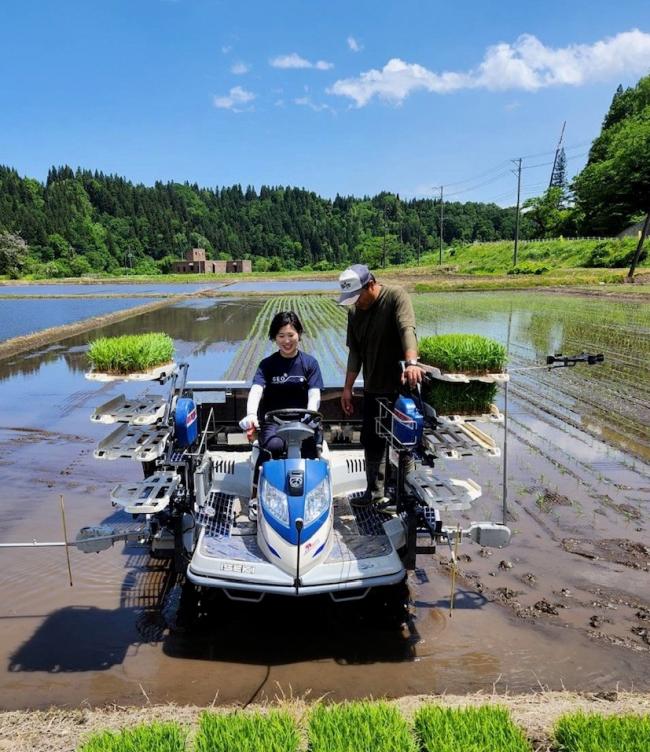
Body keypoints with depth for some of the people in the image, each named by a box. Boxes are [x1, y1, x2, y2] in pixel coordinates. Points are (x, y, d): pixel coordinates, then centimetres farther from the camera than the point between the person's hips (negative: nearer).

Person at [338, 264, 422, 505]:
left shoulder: (396, 296, -11)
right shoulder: (355, 311, 7)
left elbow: (407, 329, -28)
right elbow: (355, 352, 10)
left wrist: (411, 362, -44)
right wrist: (348, 388, 7)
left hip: (400, 386, -6)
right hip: (372, 388, 6)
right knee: (370, 440, 12)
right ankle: (373, 489, 29)